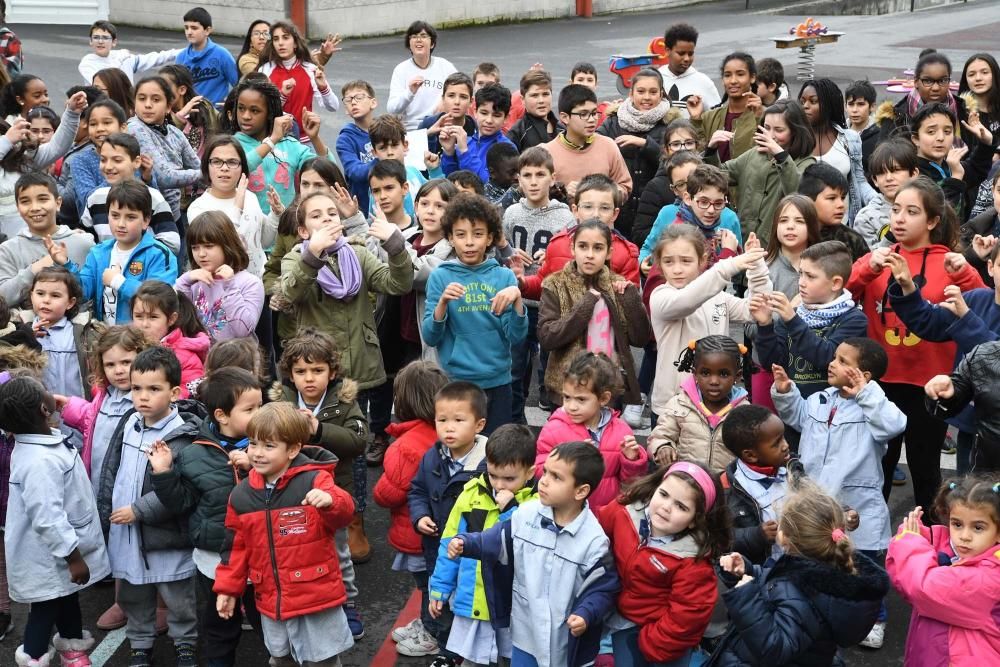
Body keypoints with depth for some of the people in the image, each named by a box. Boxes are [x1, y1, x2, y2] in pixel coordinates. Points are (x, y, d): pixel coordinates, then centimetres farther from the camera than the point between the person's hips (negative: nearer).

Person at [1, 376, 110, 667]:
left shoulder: (39, 443, -1)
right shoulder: (40, 462, -34)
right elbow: (48, 519, -33)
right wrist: (74, 558, -24)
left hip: (60, 548, 10)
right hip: (49, 559, -10)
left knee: (68, 599, 26)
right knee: (47, 610, 8)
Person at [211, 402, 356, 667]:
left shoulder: (314, 480, -15)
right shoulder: (241, 495, 0)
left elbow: (343, 514, -28)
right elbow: (236, 547, 9)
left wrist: (330, 501, -50)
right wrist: (227, 588, 8)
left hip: (316, 596, -5)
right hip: (271, 601, 5)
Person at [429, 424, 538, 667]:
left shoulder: (536, 503, -12)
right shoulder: (472, 494, -5)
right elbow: (450, 545, 4)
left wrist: (510, 511, -26)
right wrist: (439, 589, 7)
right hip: (473, 600, 2)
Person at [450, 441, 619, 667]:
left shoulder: (594, 540, -19)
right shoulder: (525, 514, -8)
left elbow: (603, 588, -13)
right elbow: (497, 540, 6)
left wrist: (586, 615, -28)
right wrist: (465, 543, -8)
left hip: (566, 638, -3)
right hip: (524, 629, 4)